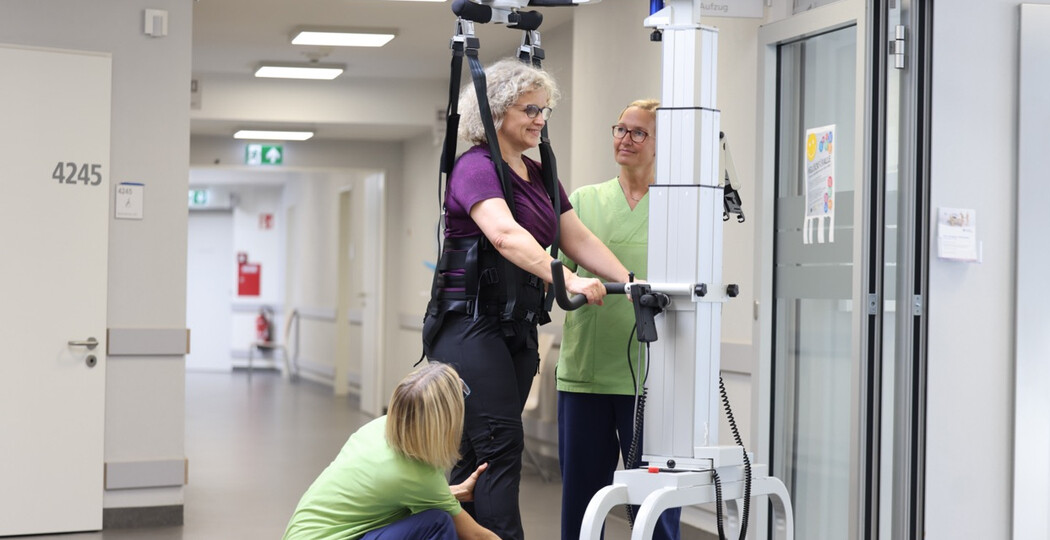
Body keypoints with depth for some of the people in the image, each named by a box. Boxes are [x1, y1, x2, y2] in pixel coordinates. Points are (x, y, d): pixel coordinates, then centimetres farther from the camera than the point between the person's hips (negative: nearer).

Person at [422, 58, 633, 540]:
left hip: (517, 328, 8)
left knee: (481, 454, 9)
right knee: (502, 446, -14)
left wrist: (630, 281, -5)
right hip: (471, 324, -8)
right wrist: (568, 280, -39)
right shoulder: (475, 167, -11)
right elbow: (506, 235, -28)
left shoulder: (540, 175, 16)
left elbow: (580, 239, 10)